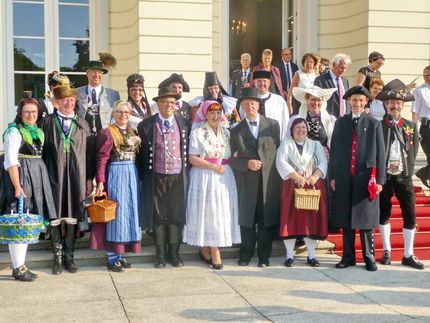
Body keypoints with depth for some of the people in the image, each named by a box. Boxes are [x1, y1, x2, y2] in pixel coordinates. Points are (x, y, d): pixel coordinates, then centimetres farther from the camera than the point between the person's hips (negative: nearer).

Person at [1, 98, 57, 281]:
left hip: (37, 176, 8)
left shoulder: (39, 132, 14)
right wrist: (17, 186, -21)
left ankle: (21, 264, 20)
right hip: (20, 176, -8)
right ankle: (17, 268, -1)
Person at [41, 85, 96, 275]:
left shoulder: (82, 124, 9)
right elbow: (41, 150, 2)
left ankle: (69, 257, 17)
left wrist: (89, 179, 3)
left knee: (72, 217, 6)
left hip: (77, 177, 1)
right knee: (55, 217, 3)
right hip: (55, 176, -1)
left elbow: (90, 152, 7)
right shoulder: (47, 122, 4)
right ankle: (58, 258, 15)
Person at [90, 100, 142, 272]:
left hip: (132, 174, 6)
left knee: (130, 212, 9)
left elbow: (137, 155, 14)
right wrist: (100, 182, -16)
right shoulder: (107, 132, -6)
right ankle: (112, 257, 7)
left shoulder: (133, 132, 13)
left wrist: (137, 177, 5)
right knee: (116, 213, -2)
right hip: (116, 174, -6)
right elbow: (102, 159, -9)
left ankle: (121, 254, 19)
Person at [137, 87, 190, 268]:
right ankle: (160, 255, 16)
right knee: (158, 217, 6)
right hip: (156, 178, -1)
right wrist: (143, 176, 2)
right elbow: (141, 153, 4)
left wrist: (187, 173, 6)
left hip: (178, 178, 2)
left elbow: (188, 151, 11)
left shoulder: (184, 124, 6)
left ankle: (173, 253, 19)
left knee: (176, 217, 7)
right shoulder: (146, 125, -1)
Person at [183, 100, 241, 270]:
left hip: (224, 177, 5)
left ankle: (206, 249, 13)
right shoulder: (197, 133, -2)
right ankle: (214, 251, 3)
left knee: (222, 211, 3)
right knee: (208, 211, -4)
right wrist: (213, 166, -14)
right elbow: (192, 159, -8)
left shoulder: (226, 132, 12)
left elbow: (232, 154, 16)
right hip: (204, 177, -5)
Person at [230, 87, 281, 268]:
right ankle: (245, 255, 18)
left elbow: (278, 151, 8)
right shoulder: (236, 131, 8)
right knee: (247, 219, 4)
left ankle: (264, 256, 14)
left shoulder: (273, 125, 8)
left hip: (269, 180, 0)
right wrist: (247, 163, -13)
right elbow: (233, 159, 4)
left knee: (267, 219, 3)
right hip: (247, 182, 0)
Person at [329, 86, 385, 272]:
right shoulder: (340, 123, 9)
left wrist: (379, 180, -5)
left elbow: (380, 154, 0)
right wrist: (332, 176, 4)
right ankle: (348, 257, 17)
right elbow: (333, 150, 9)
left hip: (366, 179, -2)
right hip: (344, 178, 2)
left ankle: (369, 258, 14)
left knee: (366, 220, 3)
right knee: (346, 220, 7)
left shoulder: (374, 124, 3)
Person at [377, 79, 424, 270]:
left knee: (410, 215, 0)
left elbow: (414, 151, 8)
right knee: (384, 214, 7)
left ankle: (408, 255, 8)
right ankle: (387, 252, 20)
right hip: (384, 176, -2)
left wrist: (406, 168, -1)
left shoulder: (411, 126, 7)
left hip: (404, 176, 2)